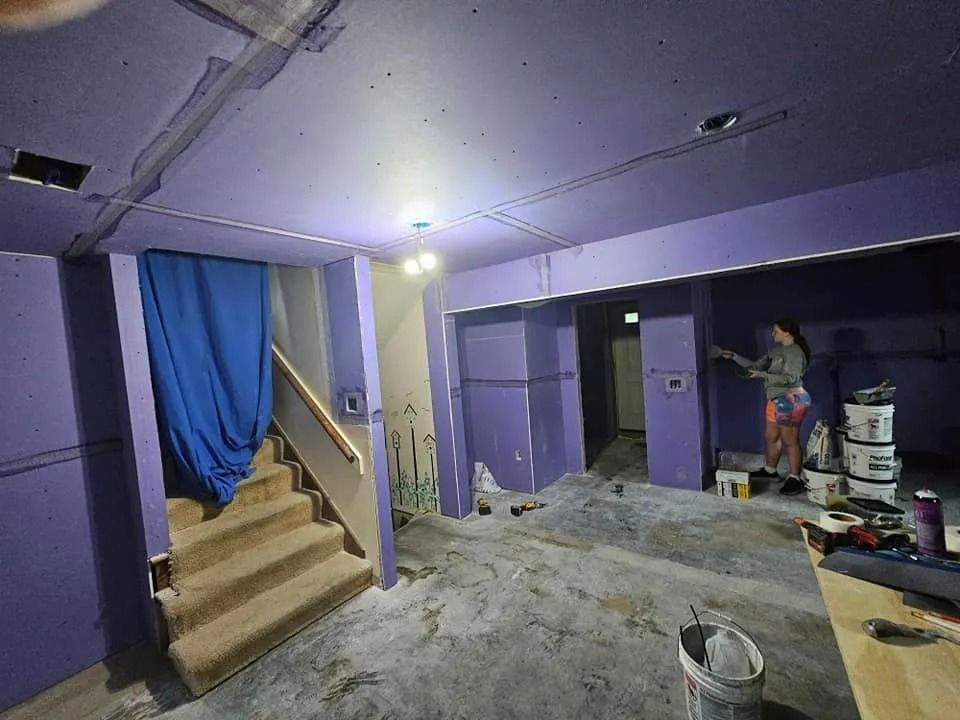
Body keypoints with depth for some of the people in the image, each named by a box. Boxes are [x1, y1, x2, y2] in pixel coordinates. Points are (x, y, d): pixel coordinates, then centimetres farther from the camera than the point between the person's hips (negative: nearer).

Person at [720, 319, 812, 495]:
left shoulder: (795, 352, -15)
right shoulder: (777, 349, 12)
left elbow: (789, 378, -23)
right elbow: (757, 365, 14)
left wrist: (762, 375, -31)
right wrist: (734, 356, 8)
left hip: (790, 400, -9)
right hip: (776, 399, 9)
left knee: (790, 441, -1)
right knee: (770, 437, 17)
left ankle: (795, 480, 10)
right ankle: (770, 470, 32)